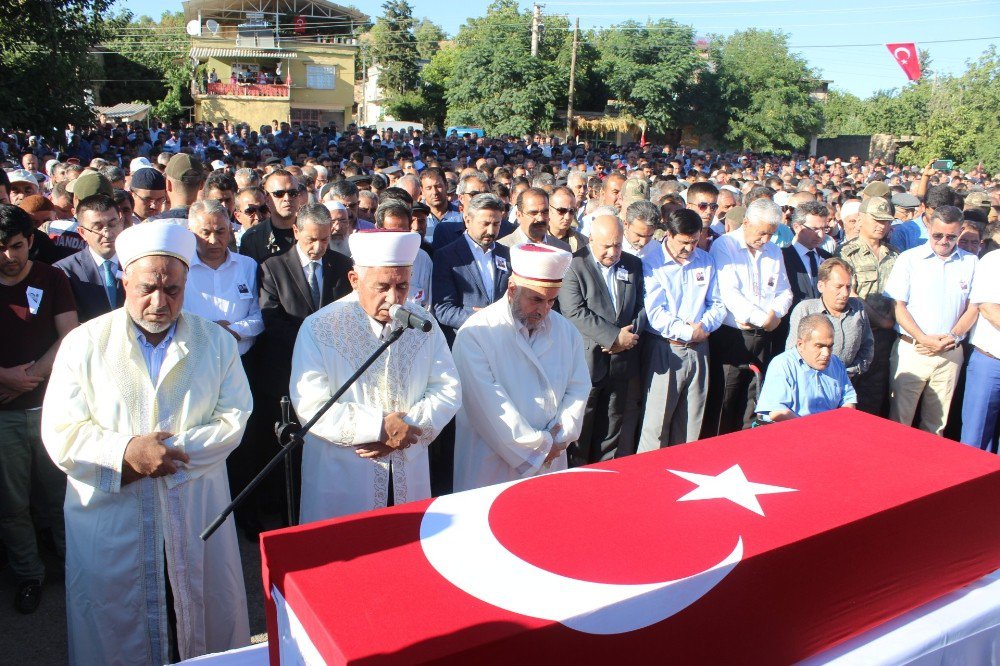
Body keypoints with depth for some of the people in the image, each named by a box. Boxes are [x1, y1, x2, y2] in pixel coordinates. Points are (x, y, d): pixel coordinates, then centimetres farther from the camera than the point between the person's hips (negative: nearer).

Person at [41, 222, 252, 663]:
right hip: (108, 517, 0)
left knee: (209, 625, 13)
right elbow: (60, 435, -6)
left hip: (197, 518, 1)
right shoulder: (84, 344, -1)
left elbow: (234, 419, -5)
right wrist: (127, 451, -21)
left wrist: (168, 451, -16)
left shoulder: (216, 342, 2)